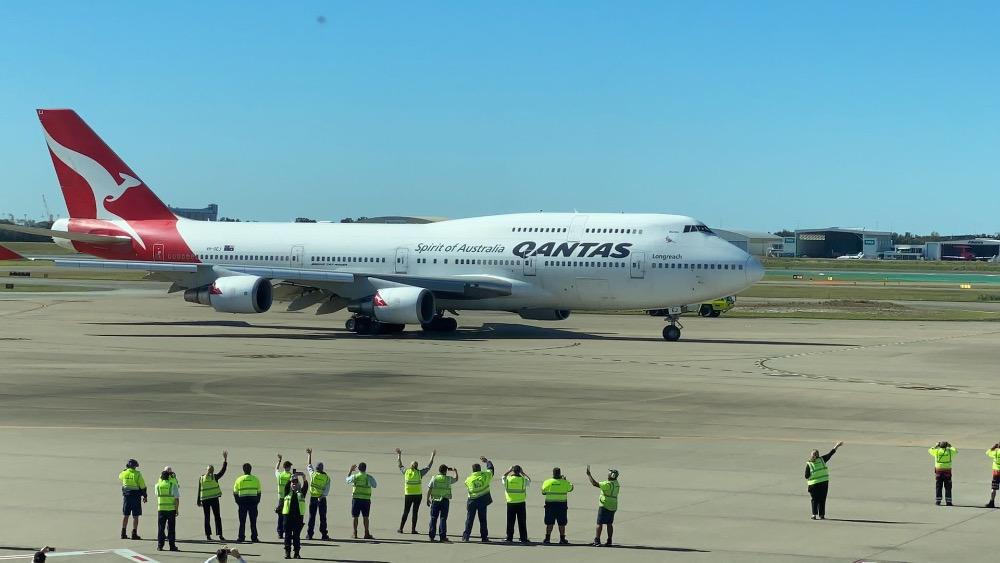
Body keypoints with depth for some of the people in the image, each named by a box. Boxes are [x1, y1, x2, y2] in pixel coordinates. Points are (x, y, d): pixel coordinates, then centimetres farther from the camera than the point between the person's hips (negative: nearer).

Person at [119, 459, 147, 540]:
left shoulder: (124, 473, -1)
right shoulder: (137, 474, -10)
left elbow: (120, 476, 25)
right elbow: (142, 486, -7)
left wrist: (125, 470, 28)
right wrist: (145, 496, 3)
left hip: (126, 496, 4)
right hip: (136, 496, -4)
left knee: (125, 515, 10)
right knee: (135, 516, 0)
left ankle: (123, 533, 10)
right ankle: (134, 533, -2)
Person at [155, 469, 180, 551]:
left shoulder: (158, 485, 1)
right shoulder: (173, 485, -6)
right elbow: (177, 498, -9)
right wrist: (177, 509, -2)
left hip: (161, 509, 2)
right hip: (171, 509, -2)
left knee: (161, 528, 7)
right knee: (171, 528, 4)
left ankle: (160, 546, 5)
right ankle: (172, 546, 4)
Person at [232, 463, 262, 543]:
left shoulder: (239, 479, 3)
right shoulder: (255, 479, 4)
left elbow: (235, 493, 5)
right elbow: (259, 492, 6)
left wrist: (238, 502, 12)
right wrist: (257, 502, 14)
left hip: (242, 500, 0)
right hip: (253, 501, 0)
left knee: (242, 521, 7)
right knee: (253, 521, 4)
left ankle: (241, 537, 5)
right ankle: (254, 537, 2)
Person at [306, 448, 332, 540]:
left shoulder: (313, 474, -3)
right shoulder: (327, 477, -2)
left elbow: (309, 465, 15)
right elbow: (327, 489, -11)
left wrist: (310, 455, 25)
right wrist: (322, 496, -17)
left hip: (313, 498, 0)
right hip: (322, 498, 0)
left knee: (312, 516, 5)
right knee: (323, 517, 3)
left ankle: (310, 534, 3)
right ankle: (324, 534, 0)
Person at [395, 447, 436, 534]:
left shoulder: (406, 471, 1)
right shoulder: (419, 473, -4)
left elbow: (400, 465, 18)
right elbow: (428, 467, 6)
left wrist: (399, 455, 30)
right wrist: (432, 456, 15)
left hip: (408, 495, 2)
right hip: (417, 495, -2)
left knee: (405, 512, 8)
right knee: (415, 512, 2)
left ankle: (400, 529, 7)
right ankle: (413, 529, 1)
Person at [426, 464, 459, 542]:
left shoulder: (434, 478, 1)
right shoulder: (448, 479, -2)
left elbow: (429, 489, 0)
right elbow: (456, 479, 19)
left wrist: (428, 499, 9)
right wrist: (456, 471, 34)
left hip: (435, 500, 1)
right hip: (444, 500, -1)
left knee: (433, 518, 7)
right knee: (443, 519, 1)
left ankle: (431, 536, 8)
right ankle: (442, 537, -2)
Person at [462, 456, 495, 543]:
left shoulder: (469, 479, -7)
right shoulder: (485, 475, -5)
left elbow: (466, 484, 13)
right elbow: (491, 469, 11)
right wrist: (487, 461, 28)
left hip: (472, 501, -1)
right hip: (483, 500, 1)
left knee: (469, 519, 5)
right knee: (483, 519, 8)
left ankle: (466, 536, 2)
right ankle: (484, 537, 9)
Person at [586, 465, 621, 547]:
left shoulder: (608, 484, -21)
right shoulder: (616, 483, 6)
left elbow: (595, 483, -24)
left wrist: (588, 474, -15)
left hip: (605, 506, -8)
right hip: (613, 507, 8)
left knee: (600, 523, -1)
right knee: (609, 524, 10)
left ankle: (597, 540, -3)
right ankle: (609, 541, 9)